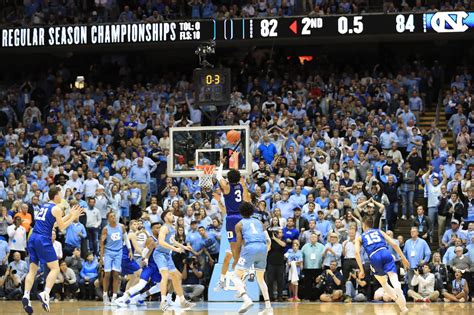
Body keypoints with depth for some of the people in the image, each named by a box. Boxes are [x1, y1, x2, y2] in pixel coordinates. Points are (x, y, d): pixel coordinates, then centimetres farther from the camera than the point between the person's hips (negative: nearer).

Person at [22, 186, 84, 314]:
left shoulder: (44, 206, 23)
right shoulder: (56, 208, -2)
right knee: (55, 268, -3)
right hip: (43, 240, -8)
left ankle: (26, 296, -8)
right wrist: (73, 217, 9)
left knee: (33, 269, 9)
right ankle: (45, 294, -20)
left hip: (33, 238, 8)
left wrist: (69, 215, 35)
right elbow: (62, 227, -2)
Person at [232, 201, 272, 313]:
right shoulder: (259, 222, 26)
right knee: (260, 278, 22)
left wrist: (237, 259, 13)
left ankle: (247, 300, -24)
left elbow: (238, 243, 5)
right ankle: (268, 306, 14)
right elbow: (268, 241, 21)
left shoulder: (239, 225, 14)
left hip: (250, 248, -4)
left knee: (237, 277, 1)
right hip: (263, 248, 4)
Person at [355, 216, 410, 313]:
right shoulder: (379, 232, 30)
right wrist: (403, 258, 22)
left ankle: (402, 305, 14)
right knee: (394, 279, -14)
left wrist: (361, 270, 5)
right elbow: (394, 244, 19)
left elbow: (357, 252, 7)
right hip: (386, 253, 0)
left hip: (375, 258, 0)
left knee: (383, 283, 23)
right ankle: (403, 304, -36)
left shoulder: (360, 238, 26)